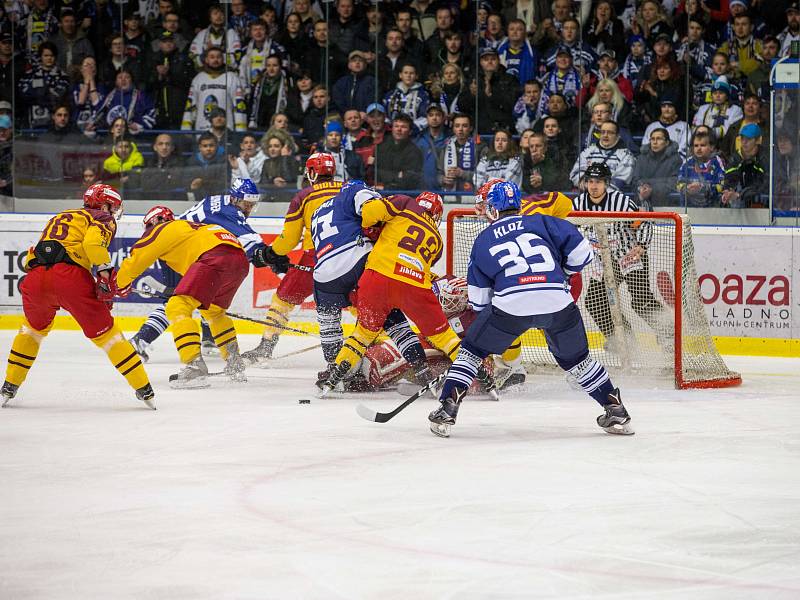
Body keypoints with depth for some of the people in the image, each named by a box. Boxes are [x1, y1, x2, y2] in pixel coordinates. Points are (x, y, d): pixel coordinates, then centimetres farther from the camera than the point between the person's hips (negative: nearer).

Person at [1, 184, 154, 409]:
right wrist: (106, 273, -4)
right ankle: (144, 390, 6)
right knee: (104, 332, 6)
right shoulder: (103, 219, 17)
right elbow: (93, 243, -7)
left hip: (35, 278, 5)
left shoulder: (59, 217, 36)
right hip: (70, 277, -5)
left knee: (34, 327, 31)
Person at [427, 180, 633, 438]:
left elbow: (478, 300, 21)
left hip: (510, 305, -1)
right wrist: (563, 274, 27)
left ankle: (447, 410, 9)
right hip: (558, 301, 1)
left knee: (472, 351, 18)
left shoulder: (483, 240, 21)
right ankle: (616, 410, 23)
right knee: (575, 359, 24)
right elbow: (581, 251, 10)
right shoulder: (542, 223, 19)